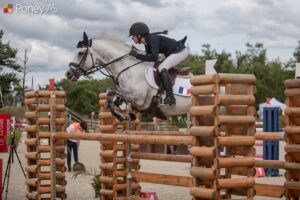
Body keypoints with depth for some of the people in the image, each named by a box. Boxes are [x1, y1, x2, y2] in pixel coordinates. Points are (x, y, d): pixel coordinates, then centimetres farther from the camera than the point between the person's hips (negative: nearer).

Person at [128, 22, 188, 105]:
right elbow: (149, 57, 12)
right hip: (172, 52, 11)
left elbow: (154, 58, -35)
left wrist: (137, 55, -31)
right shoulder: (147, 43, 4)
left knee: (162, 68, -25)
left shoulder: (153, 39, -24)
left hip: (180, 51, -11)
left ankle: (170, 97, -31)